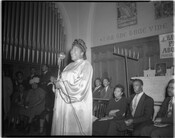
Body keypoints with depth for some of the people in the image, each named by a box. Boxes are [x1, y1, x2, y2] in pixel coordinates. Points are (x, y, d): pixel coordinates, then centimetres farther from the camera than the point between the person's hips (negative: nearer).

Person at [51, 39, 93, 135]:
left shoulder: (86, 65, -5)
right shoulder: (70, 66, 18)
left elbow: (82, 86, -16)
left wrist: (62, 85, -13)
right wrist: (56, 81, 2)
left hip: (76, 106, -7)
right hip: (63, 105, 7)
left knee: (73, 130, -2)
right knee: (62, 128, 9)